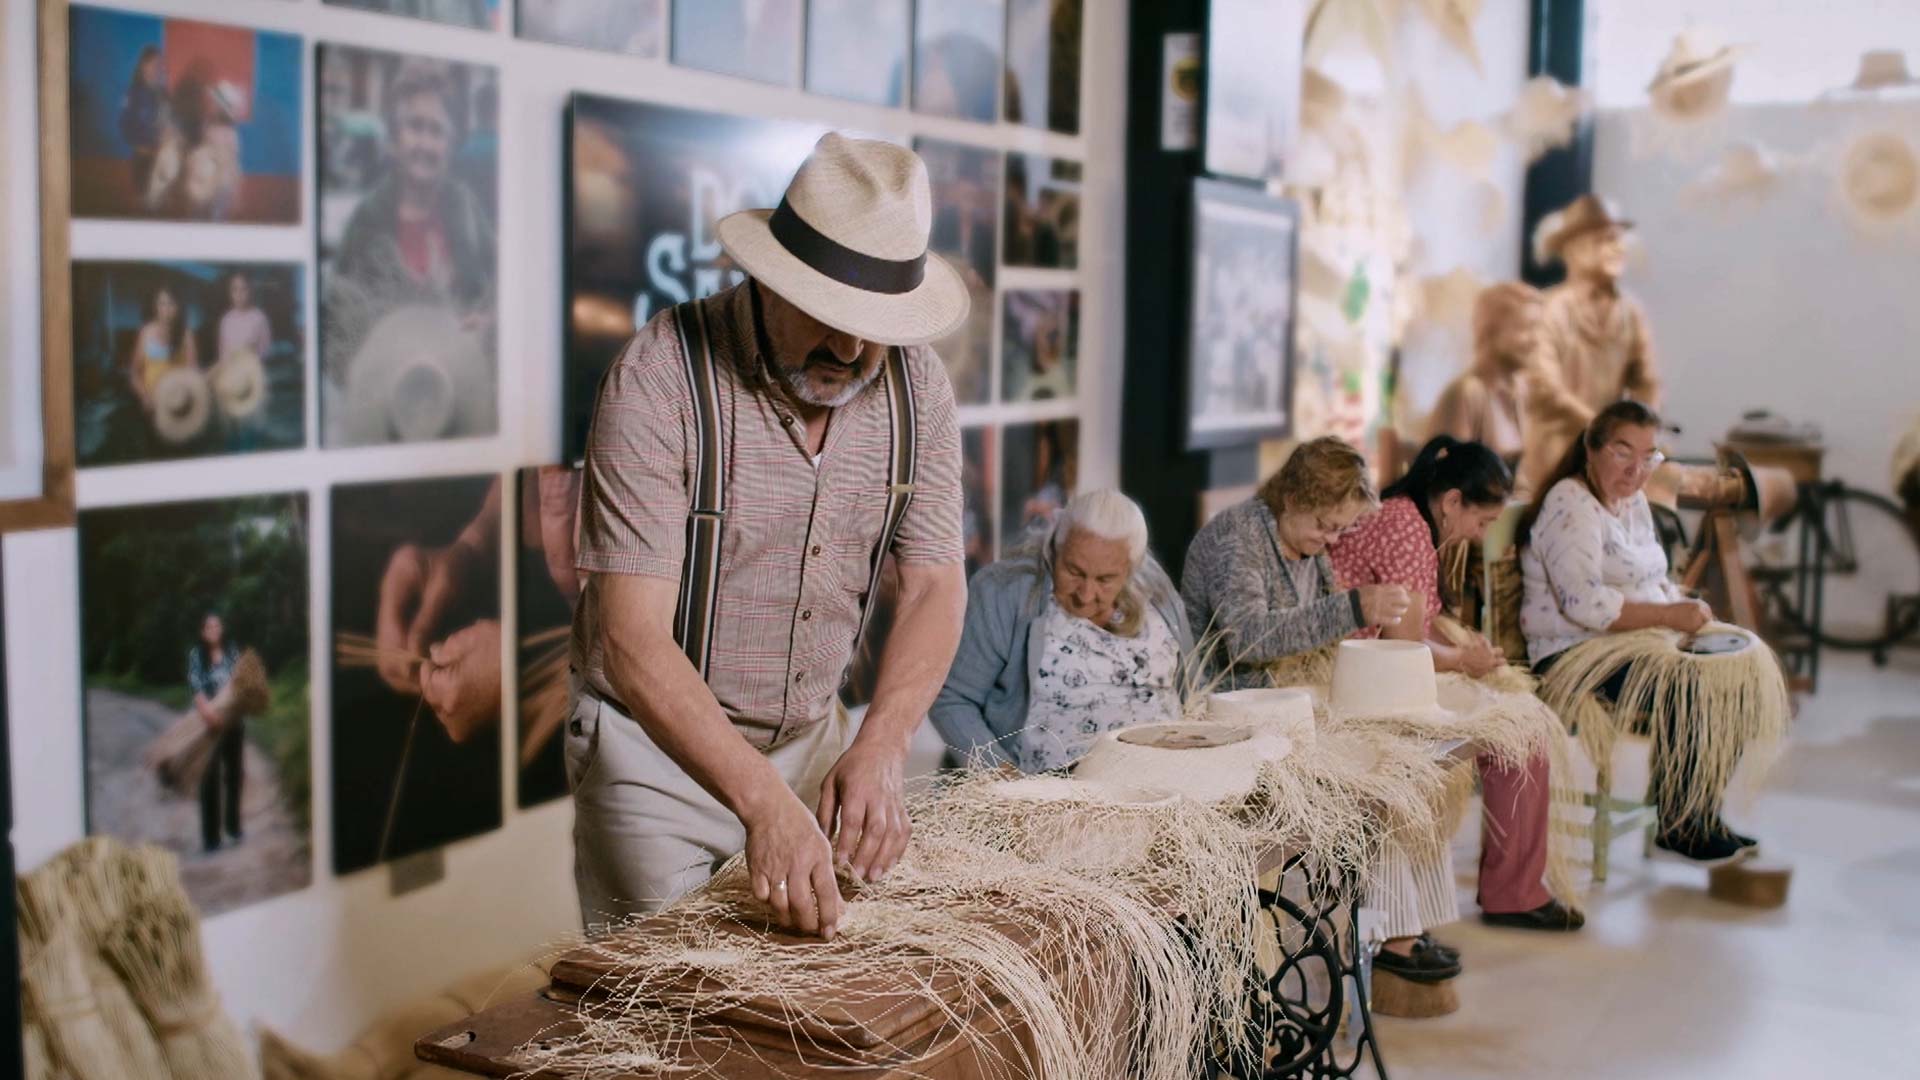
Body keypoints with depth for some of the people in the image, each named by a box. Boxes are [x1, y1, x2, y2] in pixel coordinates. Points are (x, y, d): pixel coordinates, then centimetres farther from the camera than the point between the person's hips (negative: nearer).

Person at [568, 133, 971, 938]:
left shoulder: (916, 384, -6)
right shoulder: (662, 375, -23)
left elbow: (935, 585, -4)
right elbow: (633, 640, -28)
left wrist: (878, 749, -22)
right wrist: (764, 802, -40)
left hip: (811, 741, 5)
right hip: (658, 748, -4)